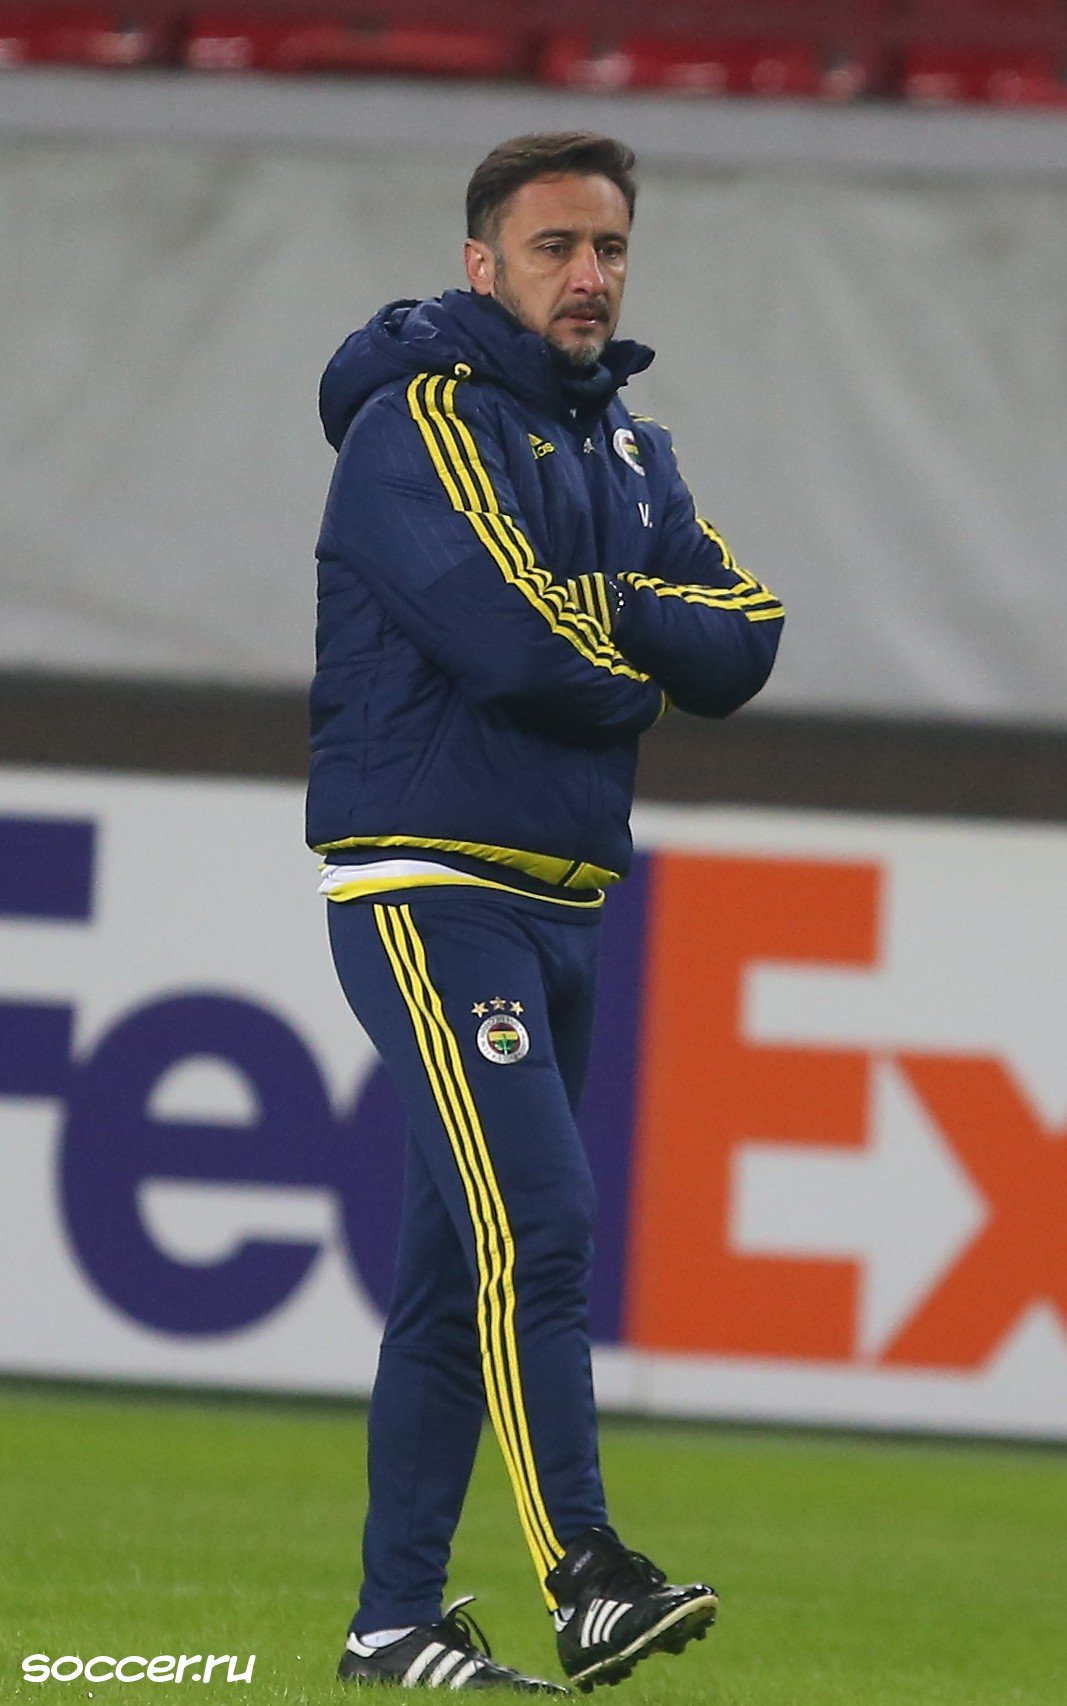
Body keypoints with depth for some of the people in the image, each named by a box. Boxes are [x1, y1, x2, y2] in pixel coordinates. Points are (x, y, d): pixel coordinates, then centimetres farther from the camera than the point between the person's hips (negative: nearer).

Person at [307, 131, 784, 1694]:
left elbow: (742, 646, 4)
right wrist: (640, 660, -3)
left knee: (459, 1263, 8)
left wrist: (598, 616, -11)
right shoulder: (424, 424, -9)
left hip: (564, 902, 8)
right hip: (428, 887, -8)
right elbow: (515, 643, -22)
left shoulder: (630, 452, 16)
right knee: (538, 1220, -18)